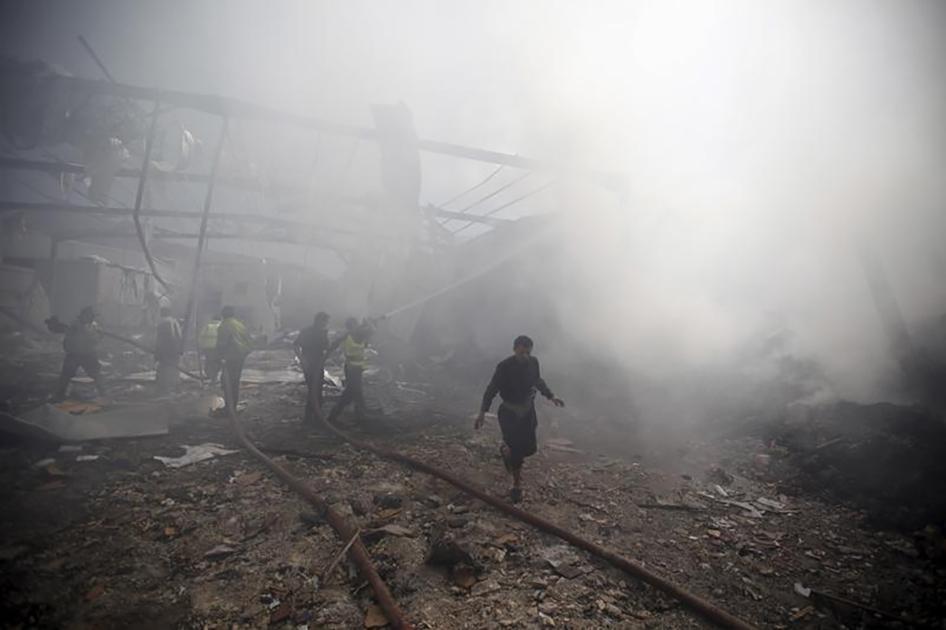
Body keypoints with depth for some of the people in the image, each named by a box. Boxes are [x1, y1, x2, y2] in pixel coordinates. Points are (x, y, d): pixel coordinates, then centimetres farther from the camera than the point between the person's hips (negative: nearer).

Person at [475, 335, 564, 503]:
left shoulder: (533, 362, -7)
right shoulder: (504, 366, -21)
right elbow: (491, 389, -16)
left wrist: (551, 396, 12)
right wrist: (482, 412, -23)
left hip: (528, 409, 5)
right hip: (509, 412, -4)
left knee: (529, 448, 7)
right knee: (517, 450, -6)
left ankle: (507, 449, 41)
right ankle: (517, 485, 18)